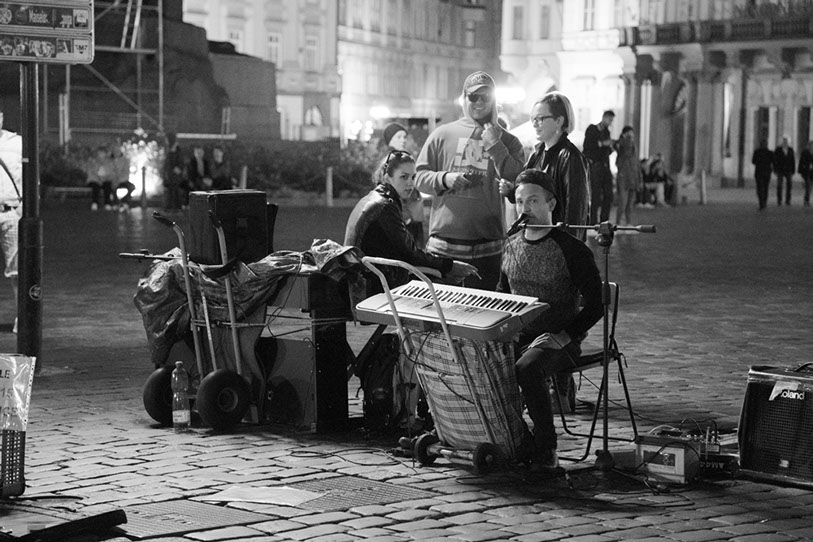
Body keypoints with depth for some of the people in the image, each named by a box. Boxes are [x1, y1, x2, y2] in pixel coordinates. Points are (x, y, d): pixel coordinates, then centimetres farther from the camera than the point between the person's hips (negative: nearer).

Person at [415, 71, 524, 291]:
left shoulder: (508, 142, 8)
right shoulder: (442, 135, 9)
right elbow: (420, 177, 9)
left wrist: (495, 147, -10)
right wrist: (444, 179, -11)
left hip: (487, 249, 0)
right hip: (443, 245, 0)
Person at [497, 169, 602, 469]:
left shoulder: (572, 250, -7)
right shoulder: (511, 247, 12)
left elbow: (595, 305, -9)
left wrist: (564, 336, -20)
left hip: (560, 342, -6)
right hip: (516, 337, 6)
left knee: (527, 369, -36)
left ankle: (546, 448, -21)